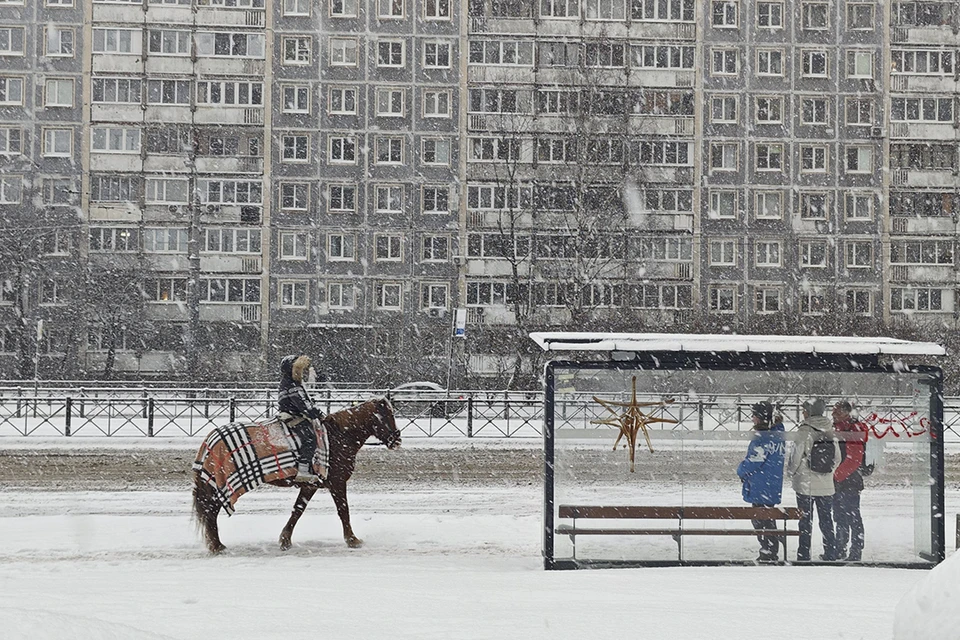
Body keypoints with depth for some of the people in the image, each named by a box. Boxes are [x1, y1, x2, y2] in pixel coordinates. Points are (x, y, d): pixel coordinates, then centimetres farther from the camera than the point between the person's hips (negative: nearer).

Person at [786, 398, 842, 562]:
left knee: (805, 521, 2)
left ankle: (804, 555, 4)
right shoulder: (830, 431, 3)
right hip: (826, 485, 4)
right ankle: (830, 554, 15)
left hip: (806, 484, -4)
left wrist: (791, 471, 5)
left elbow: (796, 454, -12)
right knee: (826, 521, 13)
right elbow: (837, 457, 8)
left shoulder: (804, 430, -13)